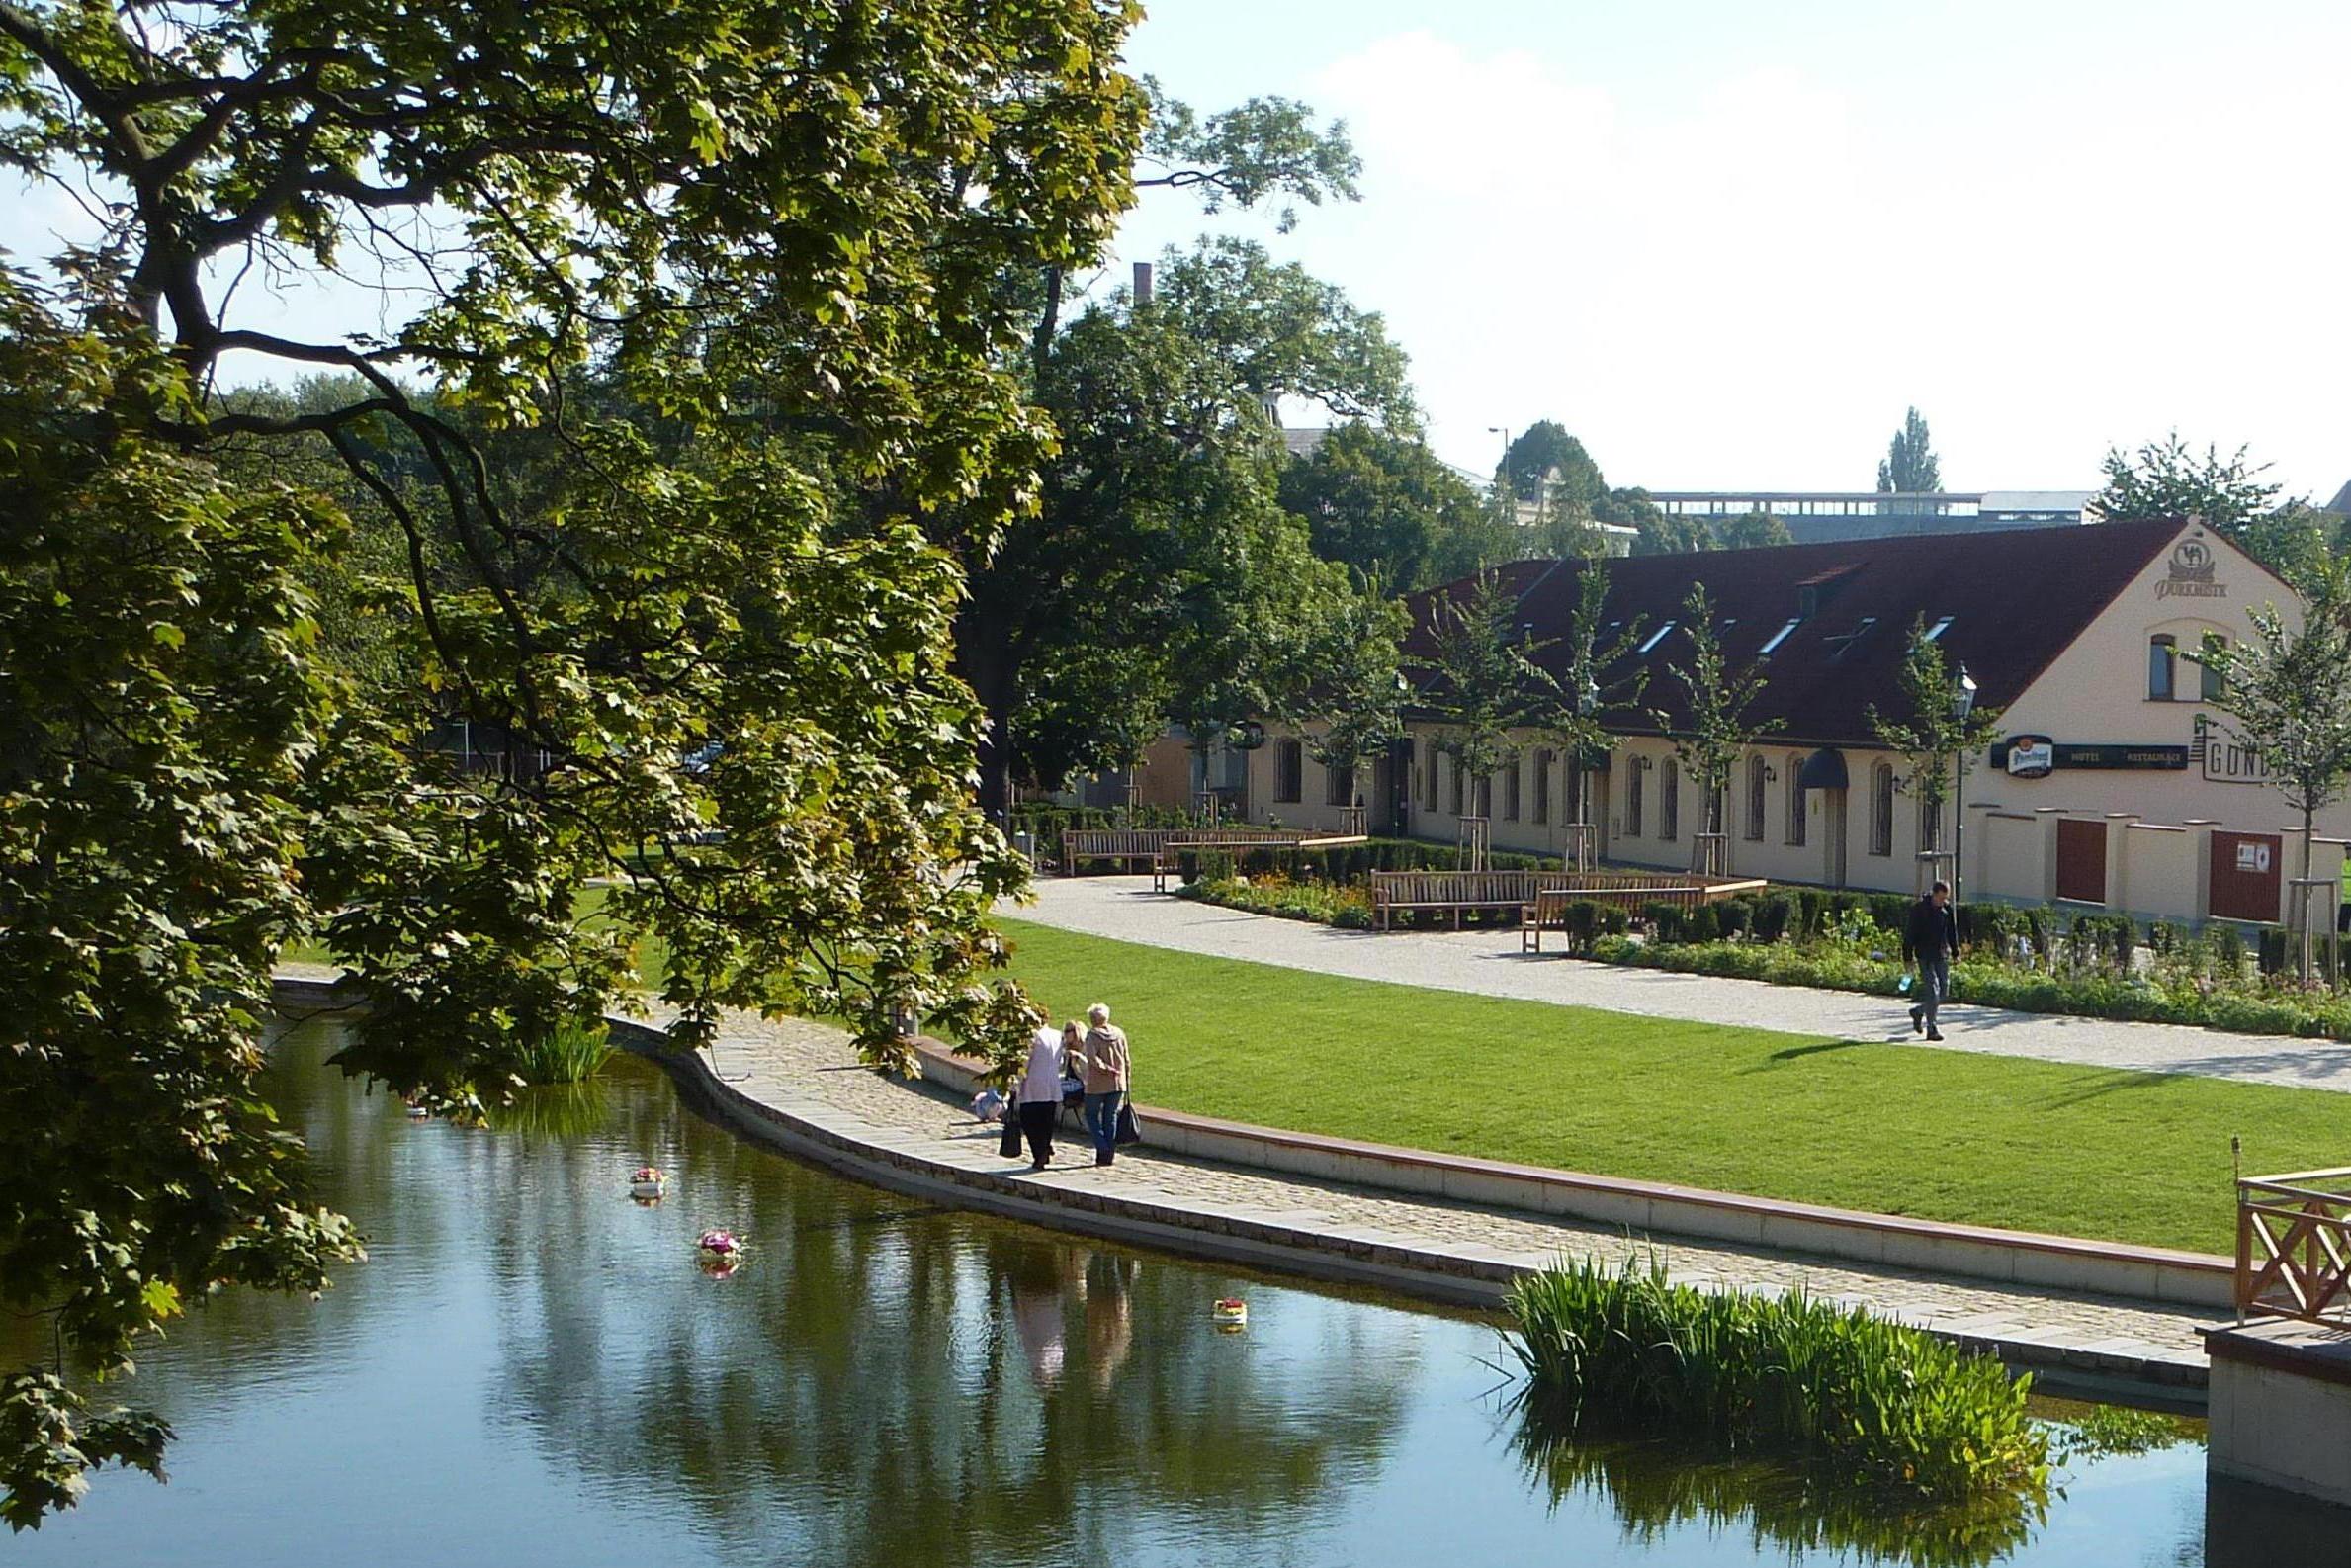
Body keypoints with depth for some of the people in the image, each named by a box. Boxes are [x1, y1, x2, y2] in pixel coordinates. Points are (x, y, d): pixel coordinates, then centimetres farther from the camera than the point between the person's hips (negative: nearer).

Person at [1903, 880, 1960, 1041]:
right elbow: (1910, 934, -9)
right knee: (1932, 991, -11)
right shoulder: (1919, 908, -11)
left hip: (1942, 956, 6)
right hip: (1925, 956, -6)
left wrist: (1955, 952, 15)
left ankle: (1918, 1011, 31)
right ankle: (1931, 1029, -5)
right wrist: (1908, 957, -10)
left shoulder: (1947, 908, 5)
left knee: (1943, 992, 7)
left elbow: (1952, 931, 17)